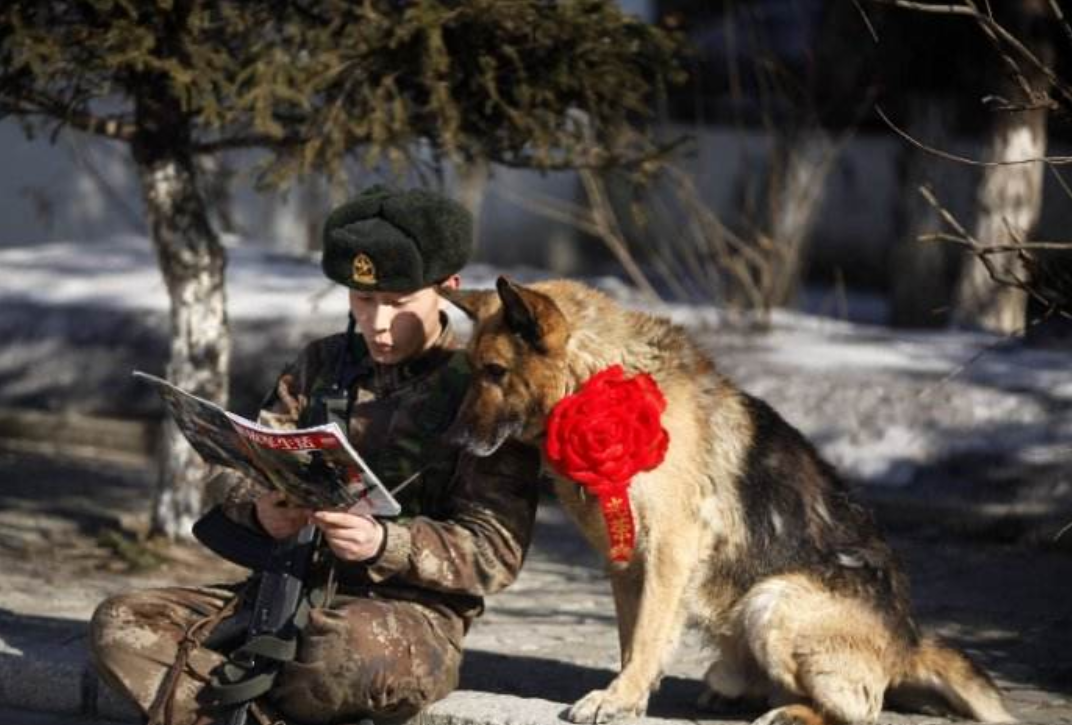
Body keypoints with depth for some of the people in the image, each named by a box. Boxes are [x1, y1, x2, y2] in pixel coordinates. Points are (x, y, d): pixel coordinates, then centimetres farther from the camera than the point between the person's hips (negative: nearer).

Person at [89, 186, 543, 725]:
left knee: (349, 649, -42)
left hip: (409, 613, -5)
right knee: (119, 625, -18)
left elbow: (496, 551, -7)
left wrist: (385, 544, -24)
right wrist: (260, 514, -14)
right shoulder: (319, 367, 17)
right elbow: (244, 488, 12)